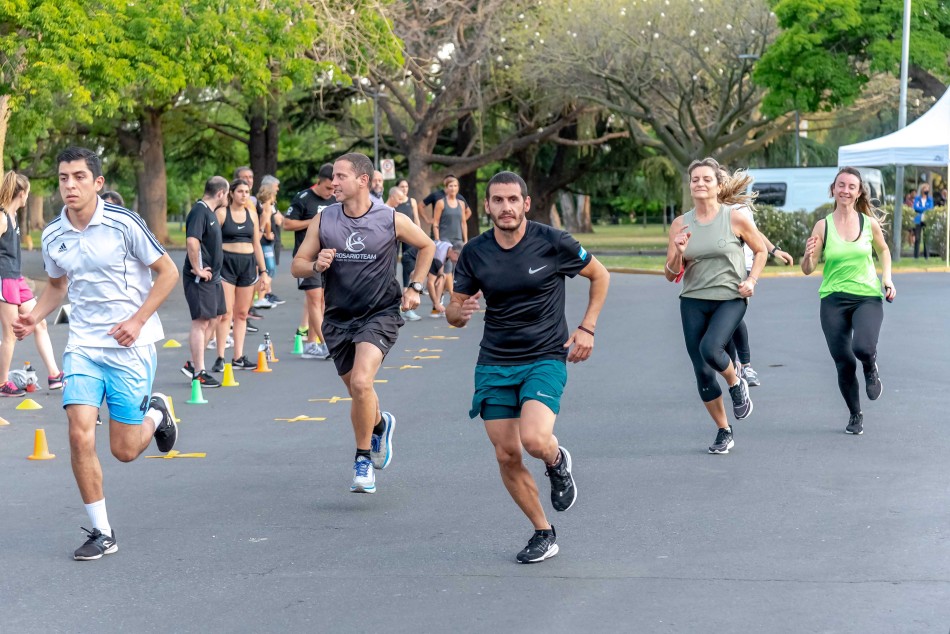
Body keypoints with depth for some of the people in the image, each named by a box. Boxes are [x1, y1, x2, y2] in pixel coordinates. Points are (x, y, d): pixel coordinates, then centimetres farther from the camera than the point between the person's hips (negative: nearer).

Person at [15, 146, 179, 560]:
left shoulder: (123, 223, -12)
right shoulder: (53, 236, 2)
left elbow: (168, 272, -5)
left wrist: (137, 321, -14)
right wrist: (34, 318, 1)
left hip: (130, 346, -3)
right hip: (83, 346, 4)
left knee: (125, 450, -1)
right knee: (80, 435, -12)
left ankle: (155, 412, 35)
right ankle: (101, 533, 2)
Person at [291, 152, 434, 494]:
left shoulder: (392, 220, -8)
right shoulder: (323, 220, -3)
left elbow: (426, 246, 10)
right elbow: (297, 266, 3)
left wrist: (414, 288, 5)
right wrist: (316, 265, -18)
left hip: (380, 315, -4)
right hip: (338, 318, 4)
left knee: (361, 383, -24)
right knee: (357, 392, 14)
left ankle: (363, 459, -6)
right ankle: (380, 423, 49)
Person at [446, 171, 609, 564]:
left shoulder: (553, 243, -9)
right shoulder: (474, 253, -1)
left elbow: (600, 275, 7)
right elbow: (453, 311, 6)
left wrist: (587, 328, -2)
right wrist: (460, 313, -19)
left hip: (546, 358, -3)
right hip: (494, 364, 4)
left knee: (533, 440, -25)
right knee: (506, 456, 1)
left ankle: (557, 461, 13)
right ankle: (543, 533, 19)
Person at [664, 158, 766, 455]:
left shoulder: (736, 219, -6)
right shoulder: (680, 224, 1)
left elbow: (760, 250, 10)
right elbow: (671, 275, 4)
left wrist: (751, 280, -5)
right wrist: (678, 252, -16)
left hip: (730, 299, -3)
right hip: (693, 301, 3)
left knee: (710, 349, -29)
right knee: (702, 372, 3)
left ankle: (736, 383, 5)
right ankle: (724, 432, 21)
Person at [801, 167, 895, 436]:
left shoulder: (869, 223, 0)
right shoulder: (823, 226, -3)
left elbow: (883, 250, 20)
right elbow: (807, 270, -1)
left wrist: (887, 278, 5)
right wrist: (808, 255, -22)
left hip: (868, 297, 0)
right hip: (834, 300, 1)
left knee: (863, 347, -26)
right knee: (844, 363, 1)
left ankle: (871, 370, 13)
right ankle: (855, 415, 26)